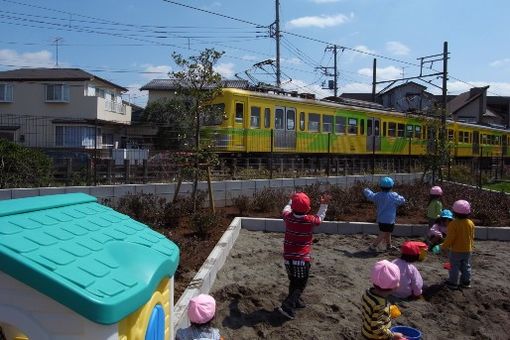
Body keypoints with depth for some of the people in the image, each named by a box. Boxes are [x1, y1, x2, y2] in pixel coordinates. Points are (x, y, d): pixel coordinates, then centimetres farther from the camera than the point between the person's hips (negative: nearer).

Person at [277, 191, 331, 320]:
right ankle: (287, 305, -6)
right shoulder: (310, 220, -15)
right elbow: (320, 217, 8)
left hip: (288, 258, 4)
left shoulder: (288, 217, -8)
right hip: (302, 259, -4)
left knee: (293, 282, 24)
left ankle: (295, 301, 40)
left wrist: (291, 201, 32)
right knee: (300, 285, 8)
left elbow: (285, 210, 17)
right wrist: (324, 204, 19)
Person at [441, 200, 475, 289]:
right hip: (468, 250, 5)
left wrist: (444, 246, -8)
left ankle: (453, 282, 13)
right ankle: (466, 282, 26)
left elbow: (450, 238, -20)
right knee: (466, 267, 17)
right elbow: (472, 237, 7)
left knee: (454, 267, 6)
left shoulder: (453, 224, -23)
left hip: (455, 250, -5)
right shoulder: (471, 223, -4)